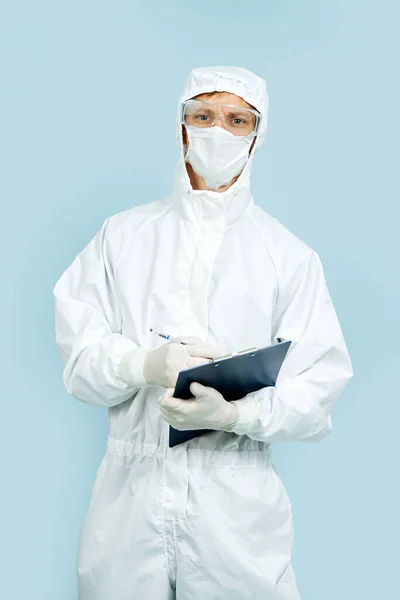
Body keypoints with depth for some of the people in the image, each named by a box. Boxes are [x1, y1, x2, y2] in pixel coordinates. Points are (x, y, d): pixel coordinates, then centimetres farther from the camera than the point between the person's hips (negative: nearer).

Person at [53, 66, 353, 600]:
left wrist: (236, 414, -20)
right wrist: (144, 364, -18)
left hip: (238, 503, -1)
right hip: (129, 496, 1)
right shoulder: (123, 235, 8)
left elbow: (320, 383, -3)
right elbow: (78, 354, 1)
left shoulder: (290, 255, 3)